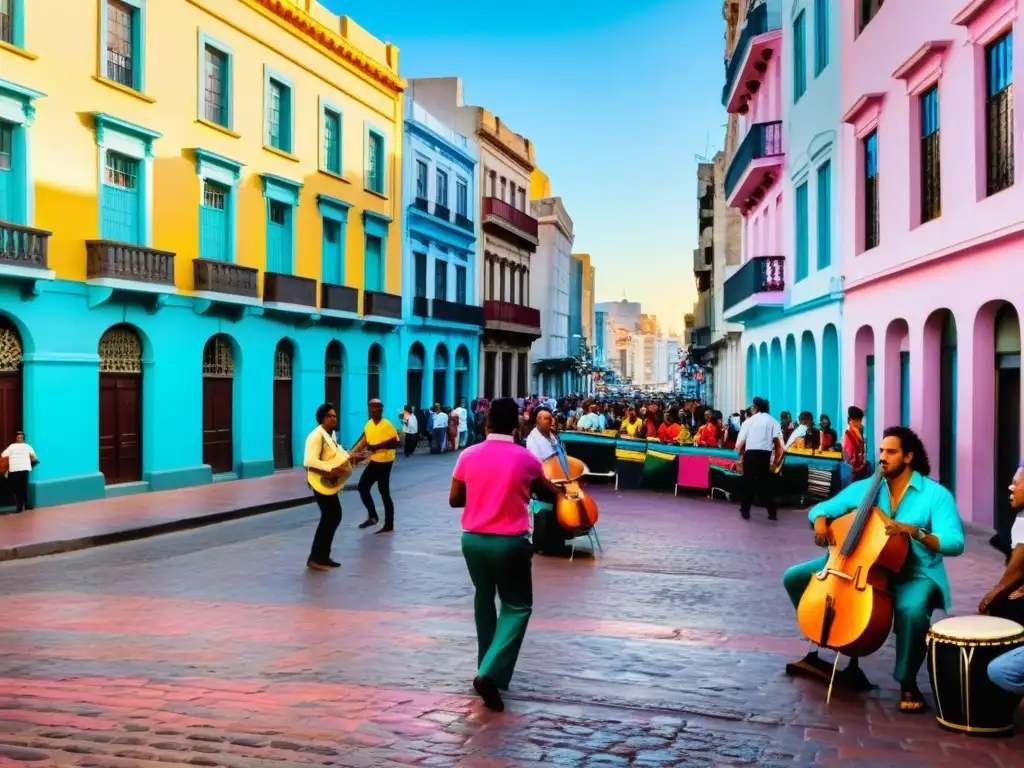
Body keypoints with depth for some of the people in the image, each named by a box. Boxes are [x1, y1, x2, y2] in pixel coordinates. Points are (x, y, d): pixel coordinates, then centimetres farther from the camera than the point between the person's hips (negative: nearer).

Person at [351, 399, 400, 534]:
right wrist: (353, 452, 5)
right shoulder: (369, 424, 7)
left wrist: (378, 446, -29)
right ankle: (372, 516, 23)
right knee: (362, 486, 10)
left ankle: (389, 526, 4)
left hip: (384, 462, -8)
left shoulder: (387, 425, -18)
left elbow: (395, 443, -24)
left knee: (384, 493, -4)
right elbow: (364, 440, 17)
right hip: (374, 461, 8)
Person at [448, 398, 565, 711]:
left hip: (473, 539, 3)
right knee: (517, 607, 8)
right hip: (510, 542, -3)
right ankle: (491, 673, -10)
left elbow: (454, 500, 3)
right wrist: (561, 489, 38)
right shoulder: (526, 458, -6)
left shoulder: (469, 455, -4)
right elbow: (546, 488, 15)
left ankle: (487, 667, 31)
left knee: (484, 599, 23)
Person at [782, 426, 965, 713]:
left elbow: (955, 544, -18)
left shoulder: (935, 494, -8)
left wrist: (916, 532, -33)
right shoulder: (864, 487, 5)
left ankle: (908, 683, -12)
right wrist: (820, 521, -13)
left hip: (914, 573, -5)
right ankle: (817, 649, 14)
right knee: (795, 577, -3)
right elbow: (823, 508, 11)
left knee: (912, 610, -40)